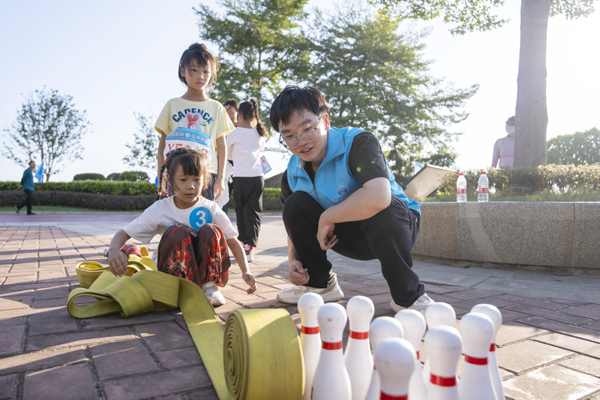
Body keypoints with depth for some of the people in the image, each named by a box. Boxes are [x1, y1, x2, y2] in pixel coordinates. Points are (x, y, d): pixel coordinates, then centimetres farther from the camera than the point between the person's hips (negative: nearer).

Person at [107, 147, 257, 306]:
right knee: (177, 232, -29)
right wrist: (113, 250, -32)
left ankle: (210, 285, -12)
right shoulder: (159, 210, -10)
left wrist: (246, 271, -21)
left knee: (210, 231, -27)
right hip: (173, 273, 0)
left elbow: (234, 243, -6)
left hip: (206, 269, 1)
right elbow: (123, 233, -8)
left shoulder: (211, 210, -9)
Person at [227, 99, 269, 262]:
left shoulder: (234, 133, -2)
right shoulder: (260, 134, 8)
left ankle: (243, 242, 21)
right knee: (254, 211, 2)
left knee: (241, 210, 12)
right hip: (258, 176, 3)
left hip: (241, 177, -2)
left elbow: (229, 154, 13)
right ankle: (249, 246, -7)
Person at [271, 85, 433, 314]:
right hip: (350, 237, 5)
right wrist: (293, 259, -13)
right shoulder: (292, 175, -5)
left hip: (396, 224, -4)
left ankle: (407, 295, -16)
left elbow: (378, 196, -45)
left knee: (380, 207, -38)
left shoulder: (358, 143, -26)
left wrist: (326, 218, -31)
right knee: (295, 204, -14)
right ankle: (320, 284, 4)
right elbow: (296, 224, 7)